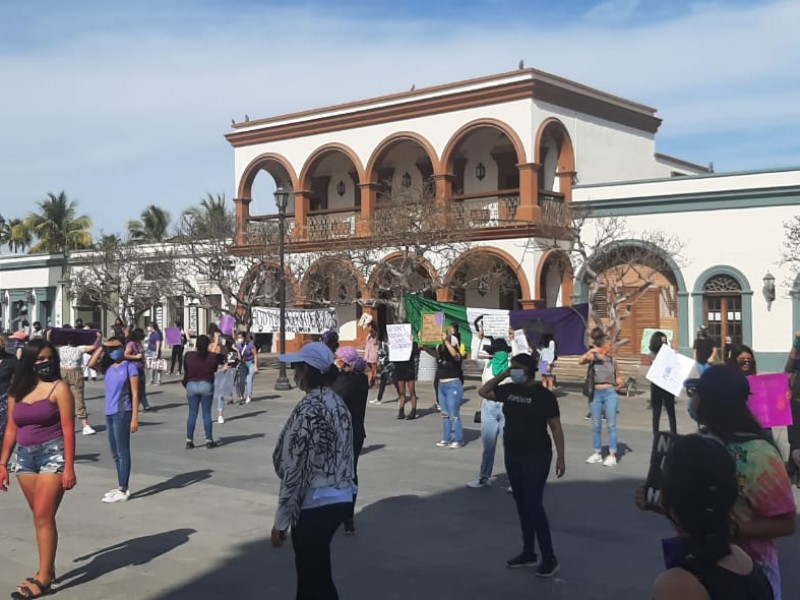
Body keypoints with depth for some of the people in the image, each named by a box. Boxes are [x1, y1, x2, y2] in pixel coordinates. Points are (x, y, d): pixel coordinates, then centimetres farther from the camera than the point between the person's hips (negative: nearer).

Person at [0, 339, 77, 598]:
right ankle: (48, 569, 23)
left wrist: (69, 467, -15)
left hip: (52, 454, -5)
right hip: (24, 457, 5)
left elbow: (68, 429, -10)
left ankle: (43, 578, -2)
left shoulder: (59, 388, -7)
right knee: (40, 517, 12)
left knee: (43, 516, -8)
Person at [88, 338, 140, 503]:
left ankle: (123, 490, 1)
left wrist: (135, 418, -13)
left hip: (122, 413, -7)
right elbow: (91, 363, -5)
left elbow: (135, 394, -8)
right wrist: (101, 346, 1)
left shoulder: (129, 367, -6)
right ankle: (122, 486, 25)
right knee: (115, 453, 14)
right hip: (109, 414, 7)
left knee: (122, 452, -3)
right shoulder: (108, 367, 12)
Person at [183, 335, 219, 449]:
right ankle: (209, 440, 9)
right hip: (207, 385, -1)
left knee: (192, 414, 8)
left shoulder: (188, 356, -6)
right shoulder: (213, 357, -9)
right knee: (207, 413, 6)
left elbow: (185, 370, 4)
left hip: (191, 385, 1)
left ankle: (189, 440, 8)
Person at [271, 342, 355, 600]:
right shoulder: (337, 402, 7)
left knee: (316, 579, 5)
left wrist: (281, 520, -13)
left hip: (316, 504, -9)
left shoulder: (308, 409, -20)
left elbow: (295, 468, -20)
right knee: (312, 570, 22)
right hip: (339, 498, 9)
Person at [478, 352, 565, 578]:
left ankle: (549, 559, 3)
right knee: (521, 506, 13)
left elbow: (556, 427, -12)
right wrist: (503, 374, 2)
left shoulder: (543, 395, -13)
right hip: (513, 457, 7)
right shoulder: (510, 390, 5)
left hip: (536, 458, -7)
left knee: (534, 506, -7)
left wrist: (560, 457, -16)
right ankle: (529, 553, 24)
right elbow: (483, 391, 14)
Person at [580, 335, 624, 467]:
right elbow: (582, 361, -18)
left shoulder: (612, 361, 12)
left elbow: (617, 378, 25)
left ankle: (612, 455, -1)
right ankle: (597, 453, 16)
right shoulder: (593, 357, 2)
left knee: (611, 425, -3)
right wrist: (590, 352, -29)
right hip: (596, 393, -1)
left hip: (610, 393, 1)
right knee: (596, 426, 6)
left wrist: (620, 384, 7)